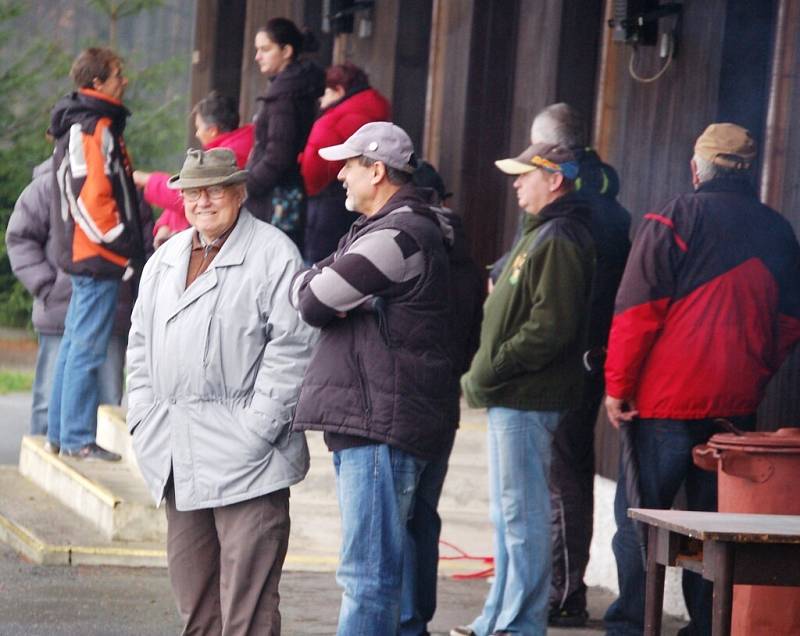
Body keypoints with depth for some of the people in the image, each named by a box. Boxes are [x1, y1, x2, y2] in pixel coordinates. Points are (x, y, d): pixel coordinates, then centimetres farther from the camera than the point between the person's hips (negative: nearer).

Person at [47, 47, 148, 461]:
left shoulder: (81, 125, 17)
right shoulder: (95, 128, -15)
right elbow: (92, 198, -22)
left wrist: (130, 246, 22)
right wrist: (125, 249, -16)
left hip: (85, 256, 11)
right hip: (99, 256, -11)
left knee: (75, 344, 15)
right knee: (88, 348, -8)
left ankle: (60, 433, 21)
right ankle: (78, 439, -6)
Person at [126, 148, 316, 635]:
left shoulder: (273, 254, -5)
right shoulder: (166, 259, 18)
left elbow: (291, 348, -10)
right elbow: (141, 342, 22)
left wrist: (257, 427, -15)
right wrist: (142, 417, 10)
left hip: (243, 454, -7)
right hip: (177, 457, 7)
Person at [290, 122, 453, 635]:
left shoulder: (399, 237, -15)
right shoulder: (379, 229, 20)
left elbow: (313, 300, -14)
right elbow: (304, 285, 21)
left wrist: (313, 287, 7)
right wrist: (321, 286, 0)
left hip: (382, 426, -11)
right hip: (363, 422, 11)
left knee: (368, 573, -12)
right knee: (373, 568, 18)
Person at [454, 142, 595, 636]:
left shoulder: (559, 240, -16)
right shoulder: (542, 234, 19)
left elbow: (550, 328, -24)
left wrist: (489, 372, -17)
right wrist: (486, 377, 15)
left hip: (527, 400, -11)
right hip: (511, 397, 11)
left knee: (523, 515, -7)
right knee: (508, 515, 16)